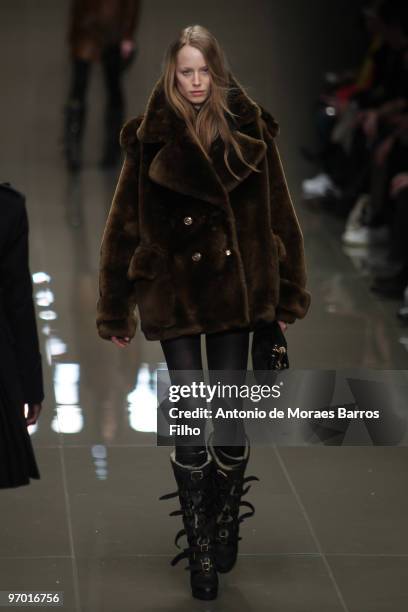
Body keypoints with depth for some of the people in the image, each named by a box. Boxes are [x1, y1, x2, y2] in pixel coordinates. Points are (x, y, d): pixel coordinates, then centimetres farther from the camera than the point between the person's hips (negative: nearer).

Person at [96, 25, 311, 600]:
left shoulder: (249, 130, -1)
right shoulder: (152, 138, -4)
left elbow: (278, 214, 4)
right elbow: (123, 226, 0)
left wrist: (287, 294, 4)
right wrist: (116, 310, 1)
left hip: (235, 290, 1)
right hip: (175, 293, -1)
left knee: (232, 422, 6)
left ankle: (226, 531, 25)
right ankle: (201, 553, 9)